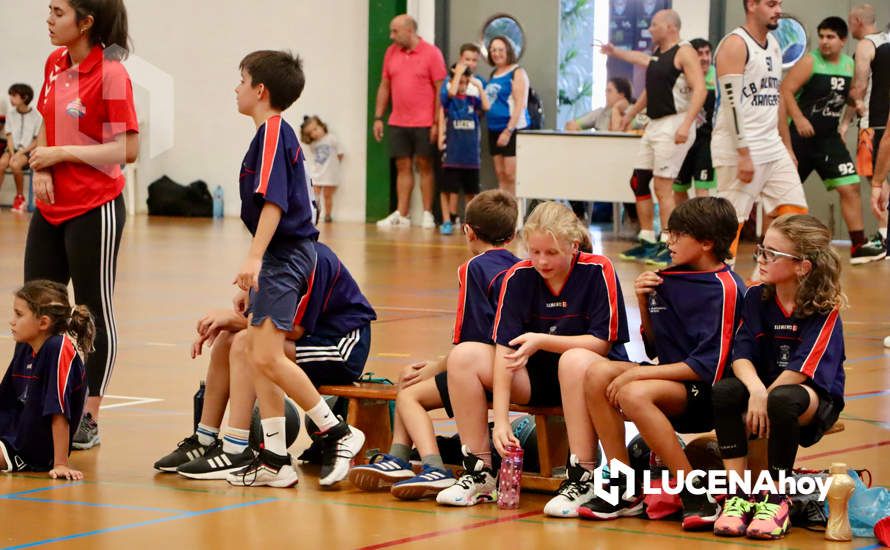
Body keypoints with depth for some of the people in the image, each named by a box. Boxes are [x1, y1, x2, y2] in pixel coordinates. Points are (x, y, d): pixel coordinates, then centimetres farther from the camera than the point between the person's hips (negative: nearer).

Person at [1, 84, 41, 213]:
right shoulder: (11, 116, 9)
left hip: (27, 151, -4)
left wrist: (21, 153, -15)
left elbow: (37, 142, -4)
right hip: (13, 149, 4)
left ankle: (20, 197, -14)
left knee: (15, 164, -35)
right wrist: (12, 154, -14)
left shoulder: (36, 116, -4)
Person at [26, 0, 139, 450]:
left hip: (94, 210, -8)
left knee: (95, 313, 2)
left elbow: (127, 149, -17)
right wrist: (41, 167, 0)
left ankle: (88, 421, 10)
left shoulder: (111, 74, -15)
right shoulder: (55, 64, 8)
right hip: (50, 207, 8)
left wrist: (61, 153, -17)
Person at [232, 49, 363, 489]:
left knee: (267, 358, -16)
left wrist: (254, 256, -29)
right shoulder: (278, 133, 17)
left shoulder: (272, 133, -12)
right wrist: (256, 262, 28)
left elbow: (273, 201, -22)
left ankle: (337, 432, -8)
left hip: (284, 254, -11)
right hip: (281, 255, 11)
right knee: (256, 350, 10)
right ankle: (274, 459, 11)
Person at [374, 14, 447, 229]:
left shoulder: (431, 53, -6)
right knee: (402, 166, 5)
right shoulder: (391, 53, 9)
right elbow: (384, 86, 14)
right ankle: (401, 215, 7)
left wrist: (437, 122, -12)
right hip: (398, 123, 4)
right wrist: (378, 118, 9)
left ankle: (427, 214, 7)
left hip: (424, 123, -4)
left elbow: (440, 89, -7)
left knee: (425, 165, 2)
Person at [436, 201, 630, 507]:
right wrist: (501, 420, -22)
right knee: (463, 358, -15)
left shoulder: (598, 271, -15)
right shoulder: (518, 277, -7)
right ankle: (480, 474, -12)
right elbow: (505, 349, -13)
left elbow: (602, 343, -16)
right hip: (536, 377, 4)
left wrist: (542, 341, -27)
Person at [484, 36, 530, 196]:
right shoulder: (494, 74, 16)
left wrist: (508, 131, -20)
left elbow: (520, 105, -14)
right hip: (494, 129, 8)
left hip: (513, 129, -8)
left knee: (511, 175, -13)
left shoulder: (517, 73, -6)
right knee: (500, 175, 7)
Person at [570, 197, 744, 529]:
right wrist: (644, 303, 0)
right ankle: (625, 489, -10)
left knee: (634, 394, -33)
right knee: (597, 373, -14)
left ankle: (696, 493, -22)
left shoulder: (724, 289, -13)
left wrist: (638, 374, -18)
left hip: (707, 392, -8)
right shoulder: (669, 279, 10)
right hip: (671, 376, 8)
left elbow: (709, 368, -19)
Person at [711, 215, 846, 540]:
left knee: (782, 401, -38)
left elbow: (802, 369, -21)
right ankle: (739, 495, -22)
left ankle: (776, 499, -21)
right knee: (724, 391, -26)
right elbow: (742, 355, -9)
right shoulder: (757, 297, 0)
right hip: (764, 384, 5)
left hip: (815, 395, -5)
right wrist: (756, 390, -29)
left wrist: (762, 402, -23)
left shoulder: (825, 309, -14)